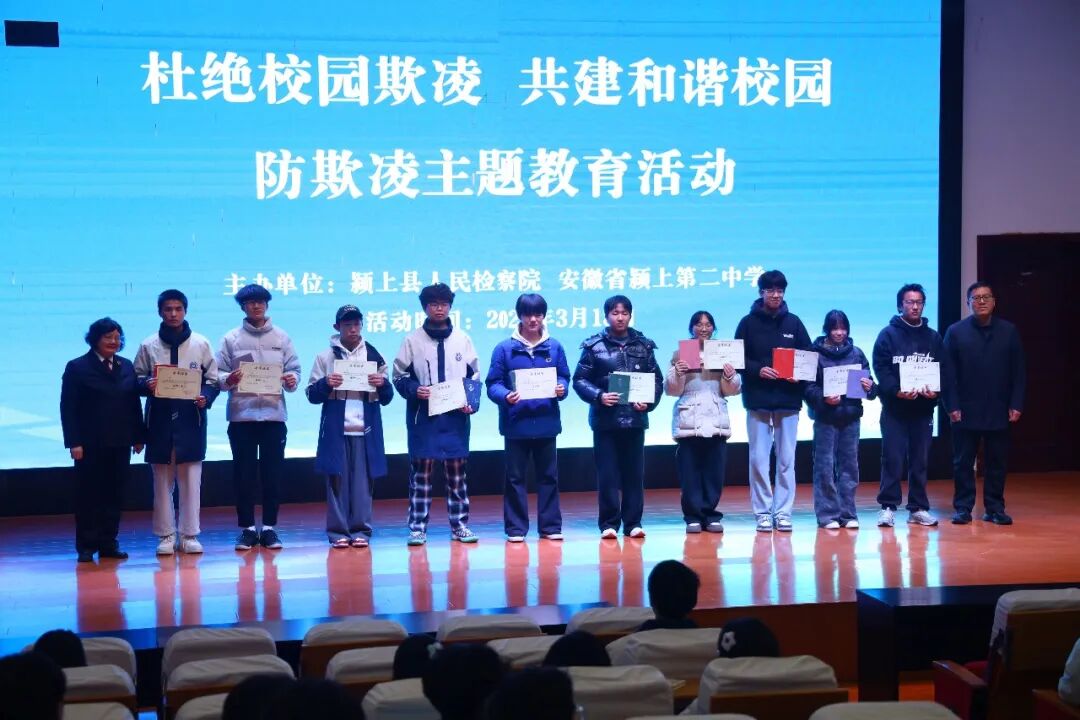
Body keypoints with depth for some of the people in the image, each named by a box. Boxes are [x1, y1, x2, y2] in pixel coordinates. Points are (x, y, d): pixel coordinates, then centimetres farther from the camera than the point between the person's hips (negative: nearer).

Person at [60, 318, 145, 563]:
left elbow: (135, 404, 10)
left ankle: (108, 543, 14)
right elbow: (68, 408, -5)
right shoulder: (77, 367, -1)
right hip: (90, 444, -4)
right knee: (88, 496, 2)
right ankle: (86, 547, 8)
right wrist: (74, 442, -12)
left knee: (114, 495, 6)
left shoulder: (126, 366, 11)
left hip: (120, 444, 4)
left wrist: (138, 437, 5)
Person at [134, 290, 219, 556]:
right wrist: (146, 384, -14)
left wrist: (206, 398, -13)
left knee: (191, 479, 1)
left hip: (191, 418, 0)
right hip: (160, 418, 1)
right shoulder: (148, 346, 5)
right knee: (162, 479, 5)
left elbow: (213, 379, 6)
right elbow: (137, 378, 8)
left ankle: (190, 534, 8)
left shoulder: (201, 344, 4)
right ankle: (166, 535, 11)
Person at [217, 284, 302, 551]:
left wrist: (292, 380, -14)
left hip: (274, 413, 1)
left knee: (273, 472, 3)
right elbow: (218, 374, 2)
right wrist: (228, 380, -19)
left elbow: (294, 369, 8)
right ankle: (246, 528, 10)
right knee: (244, 473, 2)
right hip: (241, 415, -1)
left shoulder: (281, 337, 9)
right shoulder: (231, 339, 5)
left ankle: (269, 527, 11)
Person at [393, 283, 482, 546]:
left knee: (457, 470, 4)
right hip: (423, 416, -2)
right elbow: (399, 376, 4)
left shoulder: (462, 338, 9)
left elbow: (474, 376, 11)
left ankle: (459, 524, 12)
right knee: (421, 470, -1)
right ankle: (417, 526, 4)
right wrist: (414, 390, -15)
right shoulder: (413, 340, 3)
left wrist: (471, 403, -4)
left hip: (456, 416, 2)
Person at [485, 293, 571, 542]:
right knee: (515, 477, 4)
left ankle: (550, 525, 17)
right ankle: (516, 527, 12)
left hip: (546, 422, 2)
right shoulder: (504, 349, -1)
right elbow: (493, 384, -4)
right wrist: (505, 396, -23)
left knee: (548, 475, 9)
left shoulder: (554, 347, 6)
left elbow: (563, 377, 9)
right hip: (516, 423, -2)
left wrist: (561, 389, -13)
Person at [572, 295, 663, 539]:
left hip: (635, 418, 2)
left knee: (634, 473, 5)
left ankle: (633, 522, 13)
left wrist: (649, 402, -8)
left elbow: (657, 379, 8)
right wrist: (599, 396, -16)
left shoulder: (644, 345, 8)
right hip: (605, 420, -2)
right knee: (607, 474, 0)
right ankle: (609, 523, 8)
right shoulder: (594, 346, 1)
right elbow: (579, 379, -1)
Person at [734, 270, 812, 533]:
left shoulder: (794, 322, 9)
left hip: (788, 400, 2)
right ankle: (763, 511, 7)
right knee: (759, 459, 0)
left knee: (786, 459, 3)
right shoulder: (749, 323, 3)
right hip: (757, 400, -1)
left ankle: (783, 511, 10)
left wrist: (799, 375, -10)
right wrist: (757, 370, -16)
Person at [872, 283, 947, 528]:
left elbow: (943, 370, 9)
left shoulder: (933, 337, 13)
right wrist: (896, 391, -22)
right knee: (892, 459, -5)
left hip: (923, 408, 4)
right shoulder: (888, 334, 1)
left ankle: (918, 508, 13)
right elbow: (880, 369, -8)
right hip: (894, 408, -3)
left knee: (920, 460, 7)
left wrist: (936, 389, -11)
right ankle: (888, 507, 0)